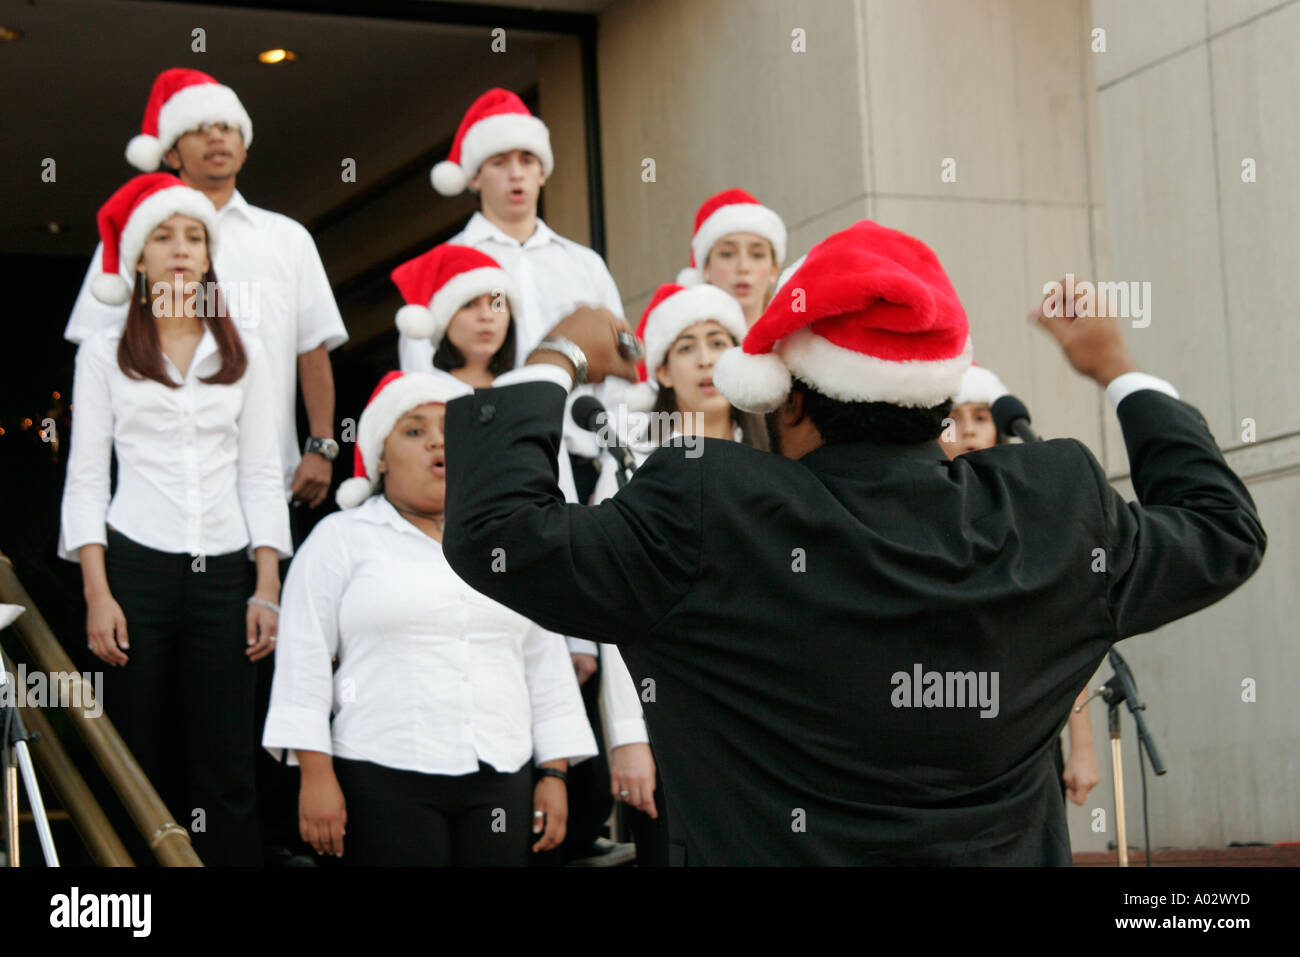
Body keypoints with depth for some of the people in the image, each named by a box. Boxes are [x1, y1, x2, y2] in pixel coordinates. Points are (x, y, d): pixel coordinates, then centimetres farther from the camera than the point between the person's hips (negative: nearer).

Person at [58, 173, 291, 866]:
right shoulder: (105, 353, 7)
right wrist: (97, 594, -7)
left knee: (227, 769, -4)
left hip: (224, 573, 1)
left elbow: (261, 476, 9)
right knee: (143, 764, 0)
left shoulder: (242, 355, 12)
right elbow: (86, 476, 3)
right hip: (137, 569, -1)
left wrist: (267, 588, 0)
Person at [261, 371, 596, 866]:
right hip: (384, 779, -3)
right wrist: (316, 776, -8)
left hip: (500, 782, 4)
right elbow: (305, 663, 1)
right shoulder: (340, 539, 7)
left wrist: (554, 774, 10)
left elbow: (547, 668, 18)